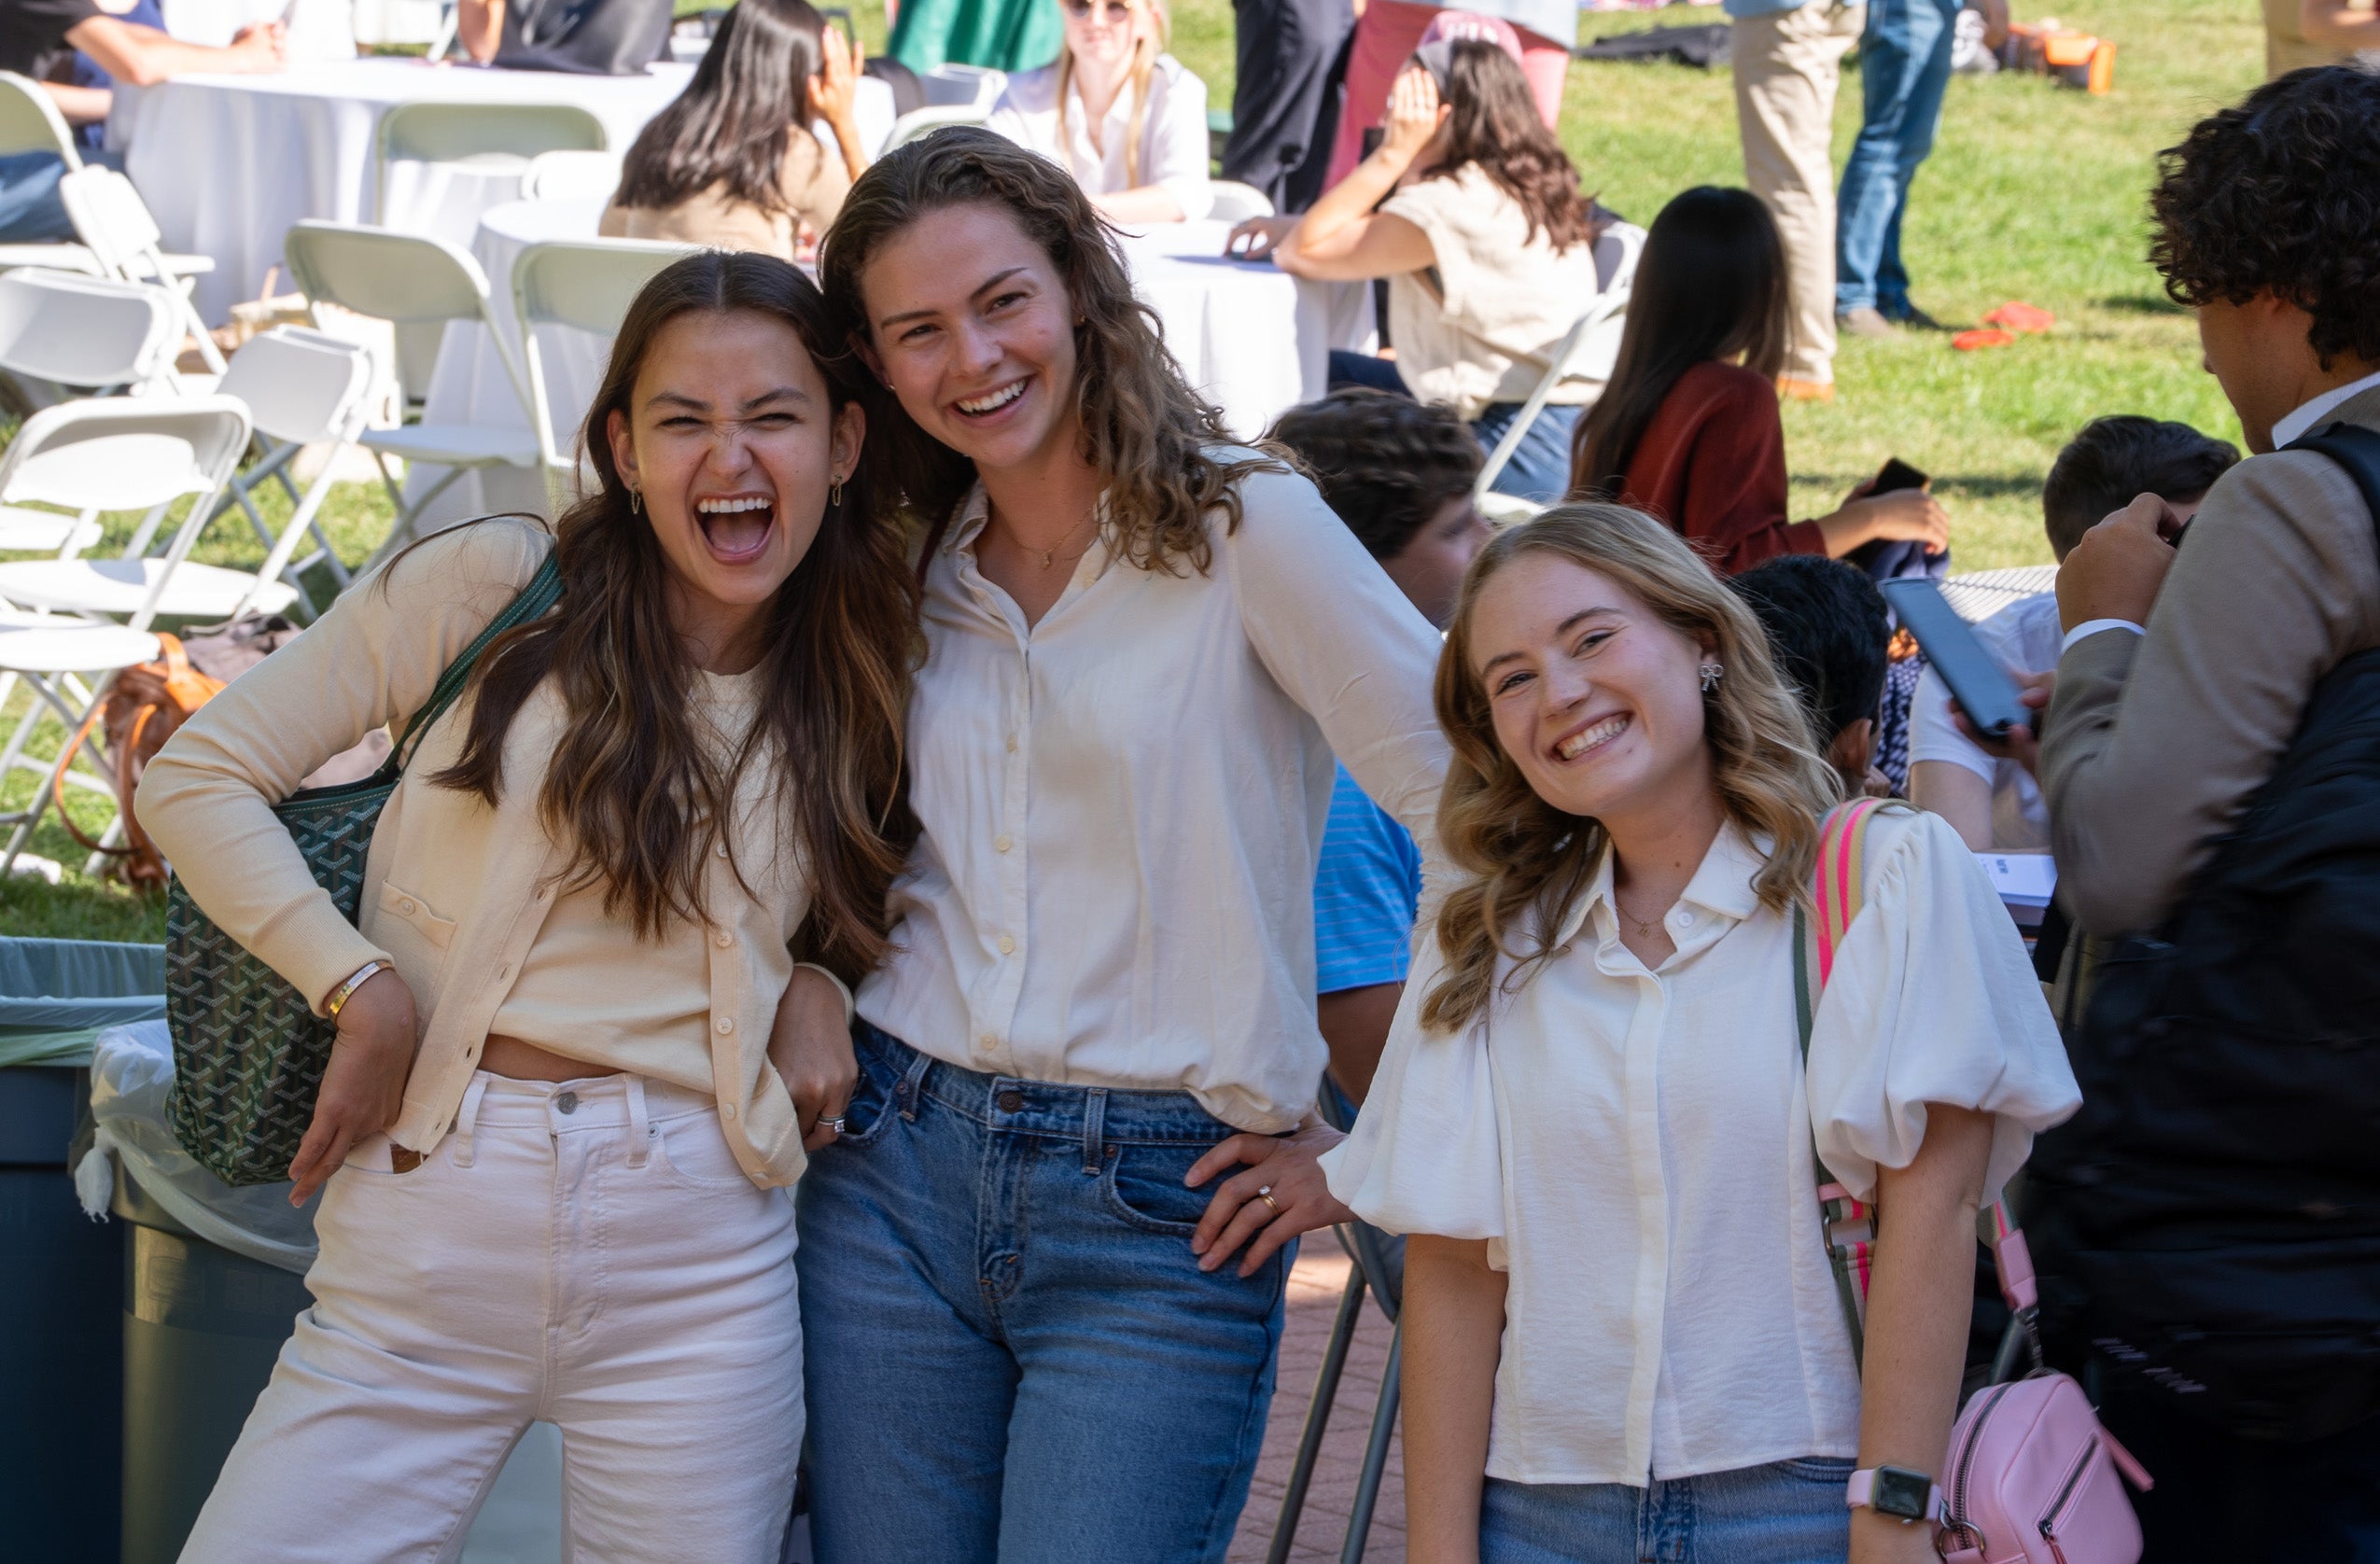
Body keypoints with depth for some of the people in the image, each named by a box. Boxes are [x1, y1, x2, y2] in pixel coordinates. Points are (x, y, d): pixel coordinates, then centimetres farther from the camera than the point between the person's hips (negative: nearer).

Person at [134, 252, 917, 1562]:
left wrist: (821, 994, 5)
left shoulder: (863, 689, 10)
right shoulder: (495, 588, 0)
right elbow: (197, 779, 2)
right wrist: (363, 989, -7)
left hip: (698, 1257, 2)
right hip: (433, 1219, -2)